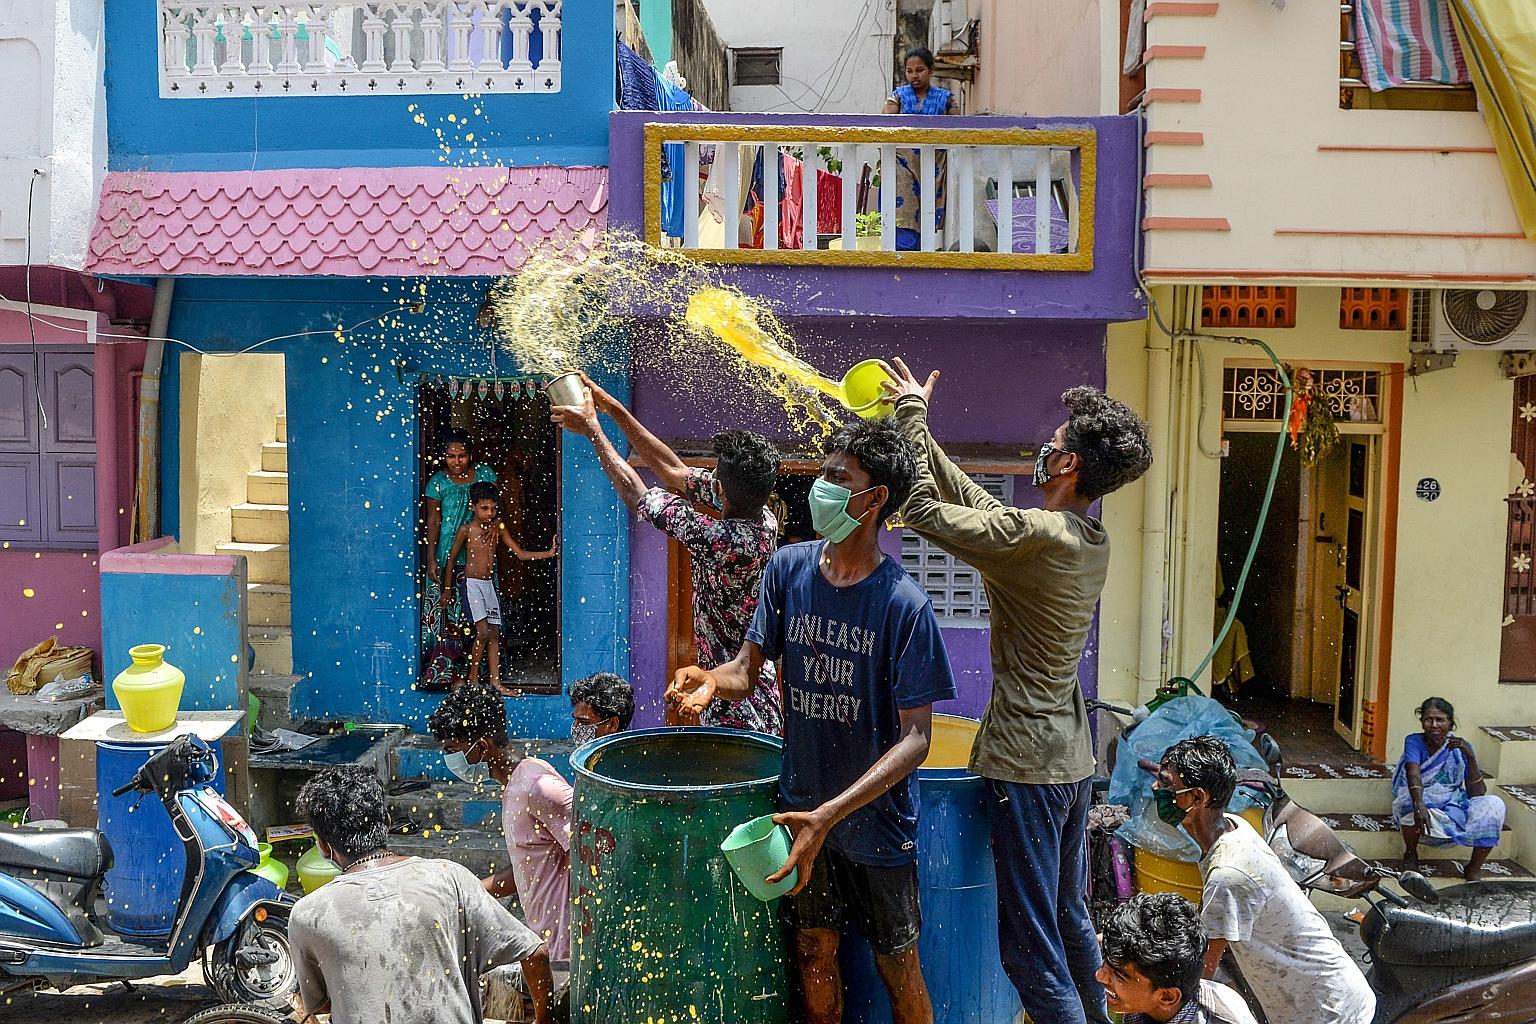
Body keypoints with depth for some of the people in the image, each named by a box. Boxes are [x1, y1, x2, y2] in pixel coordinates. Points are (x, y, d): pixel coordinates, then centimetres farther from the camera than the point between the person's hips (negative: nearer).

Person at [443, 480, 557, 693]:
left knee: (495, 633, 4)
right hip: (472, 583, -5)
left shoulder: (498, 527, 4)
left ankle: (496, 680, 8)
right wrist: (447, 590, 2)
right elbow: (451, 559, 1)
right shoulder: (466, 529, -7)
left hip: (490, 583, 5)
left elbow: (520, 554, 4)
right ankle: (473, 678, 2)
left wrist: (549, 553, -7)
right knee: (483, 632, -13)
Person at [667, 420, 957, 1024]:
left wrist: (828, 816, -26)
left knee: (899, 973, 12)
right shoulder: (789, 568, -5)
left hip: (876, 819, -3)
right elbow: (750, 666, 2)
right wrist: (712, 679, -23)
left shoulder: (905, 605, -19)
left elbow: (915, 737, -18)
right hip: (801, 809, 4)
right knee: (815, 963, 17)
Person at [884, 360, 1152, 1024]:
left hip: (1028, 765, -9)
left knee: (1029, 945, 0)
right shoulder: (1092, 541, 6)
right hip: (1073, 759, 10)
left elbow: (924, 509, -14)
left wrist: (912, 413, -3)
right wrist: (914, 425, 13)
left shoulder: (1036, 535, -21)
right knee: (1071, 922, 24)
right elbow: (974, 499, 12)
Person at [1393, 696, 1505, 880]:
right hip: (1424, 809, -3)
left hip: (1453, 808, 3)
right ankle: (1410, 854, -7)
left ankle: (1474, 869, -6)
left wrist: (1470, 756, -21)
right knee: (1410, 799, -37)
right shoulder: (1414, 742, -8)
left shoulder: (1461, 748, 0)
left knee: (1494, 805, -22)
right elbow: (1414, 775, -28)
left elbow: (1477, 793, -9)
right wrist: (1419, 806, -47)